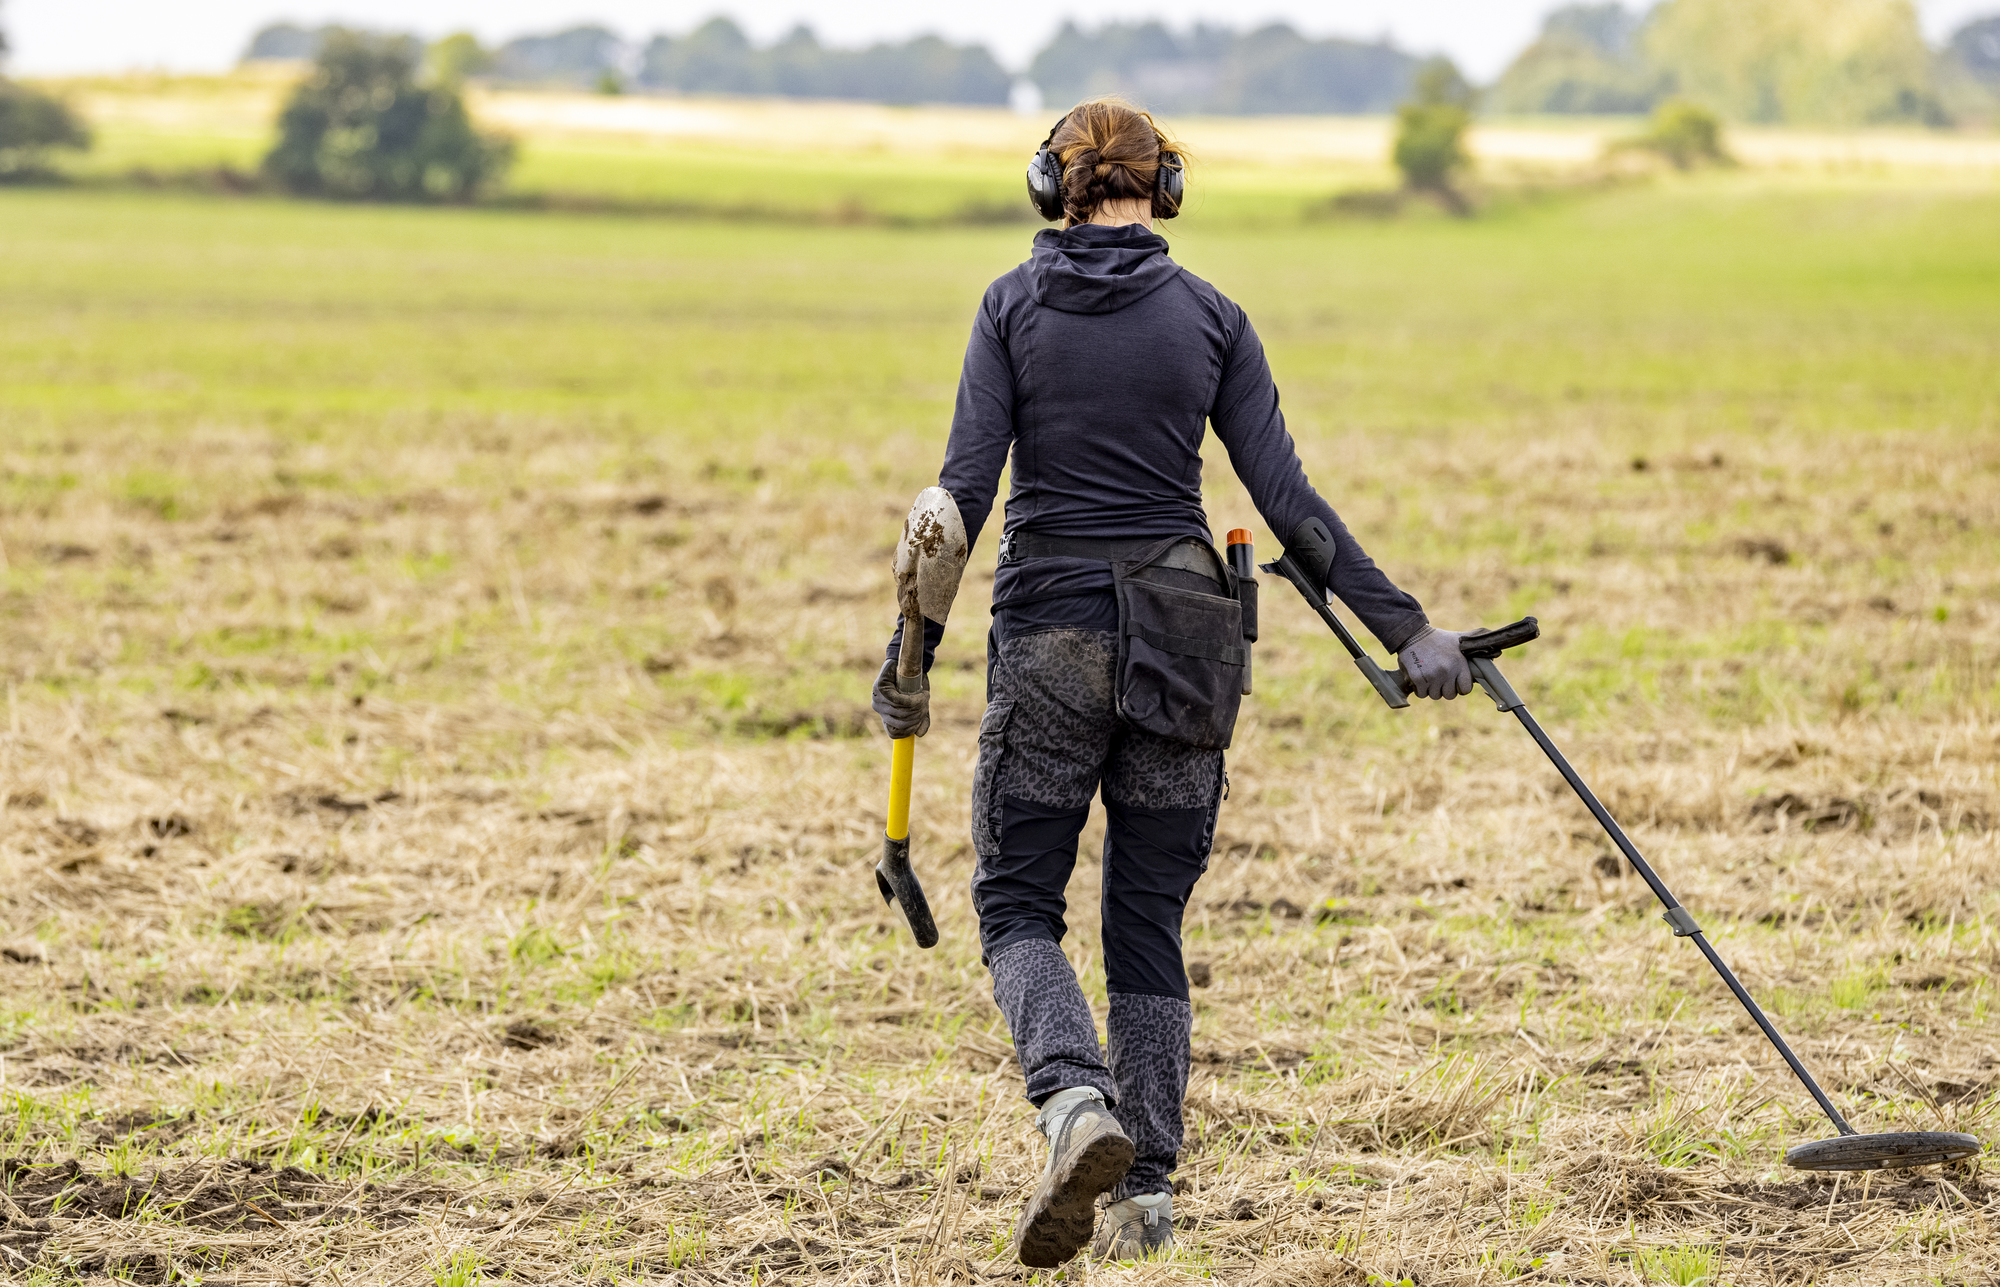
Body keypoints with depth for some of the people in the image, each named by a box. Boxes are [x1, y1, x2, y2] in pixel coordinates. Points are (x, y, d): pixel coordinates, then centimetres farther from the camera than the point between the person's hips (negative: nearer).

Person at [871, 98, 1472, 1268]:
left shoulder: (1014, 305, -1)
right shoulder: (1211, 316, 2)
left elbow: (966, 492, -8)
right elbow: (1287, 499, -3)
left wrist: (909, 659, -5)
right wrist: (1405, 629, 1)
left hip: (1051, 637, -2)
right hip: (1181, 637, 2)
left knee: (1018, 906, 7)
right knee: (1149, 925, 12)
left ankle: (1075, 1101, -21)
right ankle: (1146, 1192, 7)